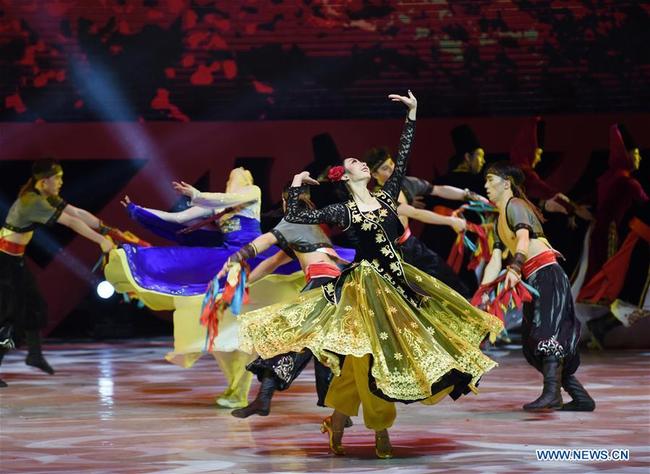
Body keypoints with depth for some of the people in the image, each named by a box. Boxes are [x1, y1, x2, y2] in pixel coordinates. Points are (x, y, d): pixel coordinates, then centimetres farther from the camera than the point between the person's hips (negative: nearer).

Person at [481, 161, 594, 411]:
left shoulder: (515, 206, -6)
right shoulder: (499, 222, 23)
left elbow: (523, 237, -26)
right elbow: (495, 260, 16)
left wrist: (514, 268, -42)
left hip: (547, 275, -10)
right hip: (533, 280, 10)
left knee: (547, 330, -22)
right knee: (533, 343, 7)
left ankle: (551, 393, -36)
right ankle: (581, 397, 11)